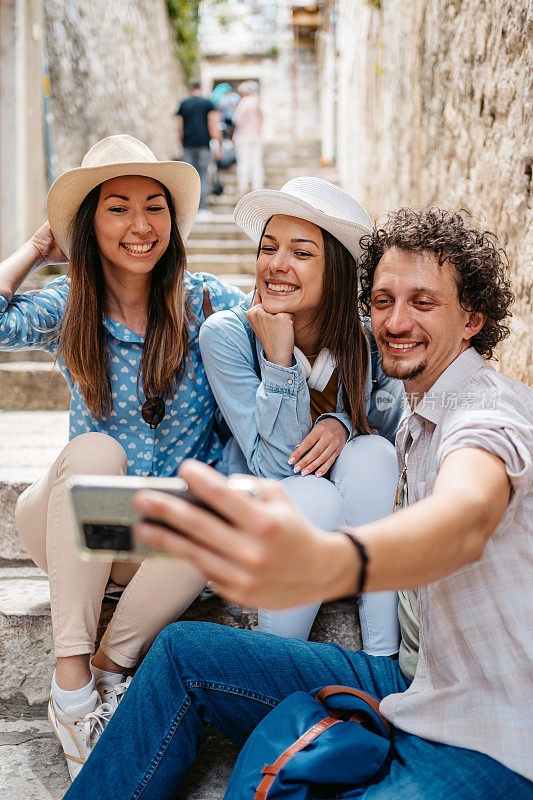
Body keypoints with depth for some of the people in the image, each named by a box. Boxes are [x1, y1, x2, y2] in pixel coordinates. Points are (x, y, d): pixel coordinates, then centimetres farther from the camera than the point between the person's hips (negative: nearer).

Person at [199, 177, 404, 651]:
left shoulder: (367, 341, -11)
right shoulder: (227, 334, -19)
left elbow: (391, 429, 2)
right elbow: (276, 465, -23)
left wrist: (342, 422, -21)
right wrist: (278, 356, -33)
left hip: (347, 524, 3)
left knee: (372, 453, -27)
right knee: (317, 498, -33)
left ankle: (383, 657, -22)